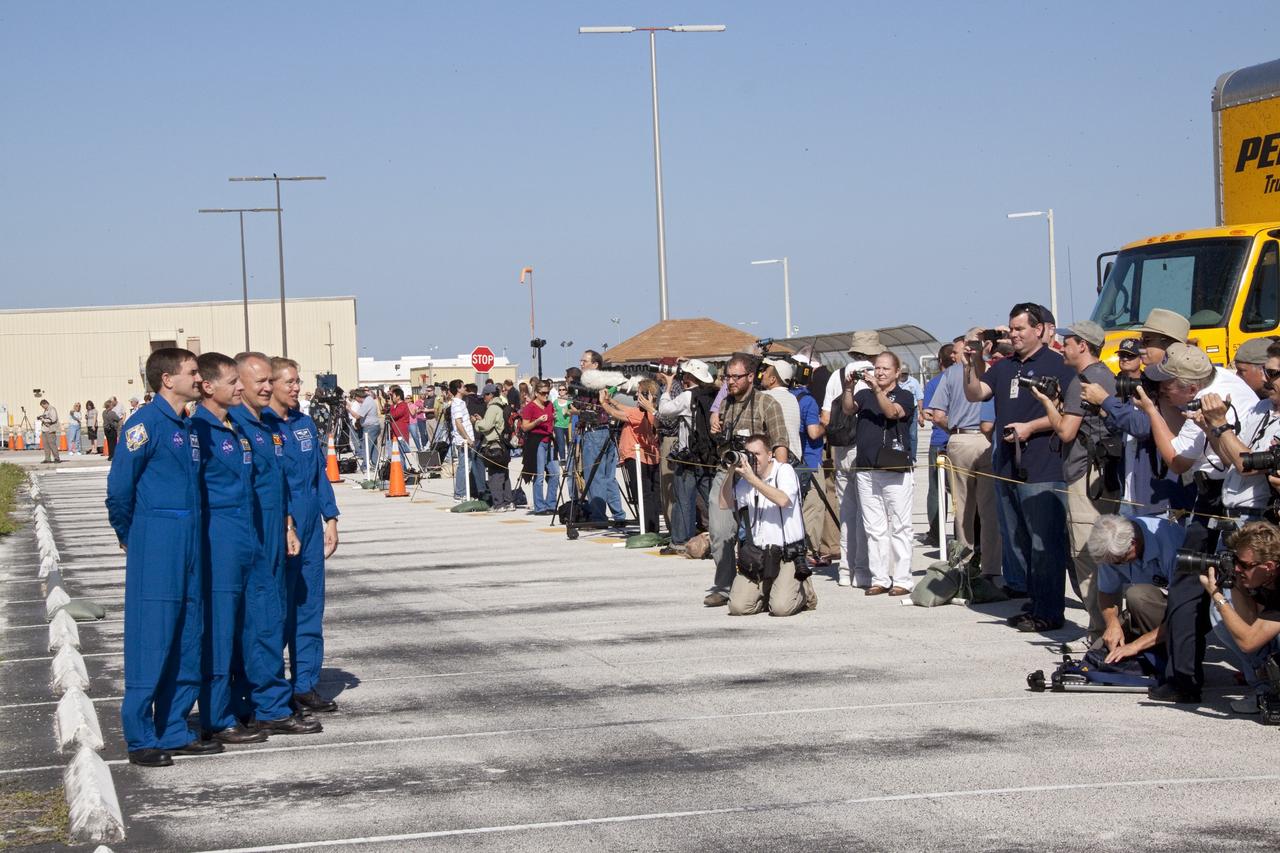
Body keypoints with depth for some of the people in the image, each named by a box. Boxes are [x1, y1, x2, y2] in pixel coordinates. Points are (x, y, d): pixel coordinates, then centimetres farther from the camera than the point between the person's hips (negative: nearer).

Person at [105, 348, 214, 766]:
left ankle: (173, 731, 18)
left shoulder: (188, 426, 14)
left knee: (189, 642, 10)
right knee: (152, 641, -5)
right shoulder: (147, 424, -11)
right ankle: (141, 739, 1)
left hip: (189, 544, 8)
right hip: (155, 547, -8)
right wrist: (130, 536, 2)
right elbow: (119, 488, -10)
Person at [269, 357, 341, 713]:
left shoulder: (305, 424, 13)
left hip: (310, 530, 7)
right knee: (278, 610, -2)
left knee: (310, 607, 9)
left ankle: (306, 685, 15)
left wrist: (330, 518, 11)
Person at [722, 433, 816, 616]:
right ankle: (766, 592, 19)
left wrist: (753, 479, -23)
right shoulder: (745, 481, 12)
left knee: (781, 607, -20)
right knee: (738, 607, -12)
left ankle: (803, 590, 14)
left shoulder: (784, 471, -4)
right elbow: (724, 504, 6)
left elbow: (783, 500, -22)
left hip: (787, 555, -5)